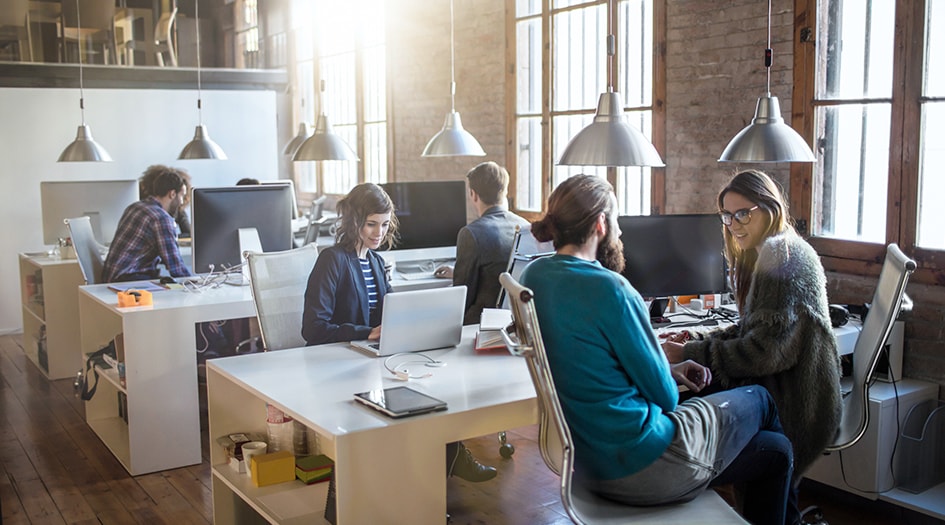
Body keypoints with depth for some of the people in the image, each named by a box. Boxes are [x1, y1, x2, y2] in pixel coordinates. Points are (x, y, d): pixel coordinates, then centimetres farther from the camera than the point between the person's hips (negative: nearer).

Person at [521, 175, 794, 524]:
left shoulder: (533, 276, 2)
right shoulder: (609, 288, -24)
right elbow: (664, 396, -15)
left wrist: (668, 372, 9)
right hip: (638, 465, -8)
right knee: (758, 400, 19)